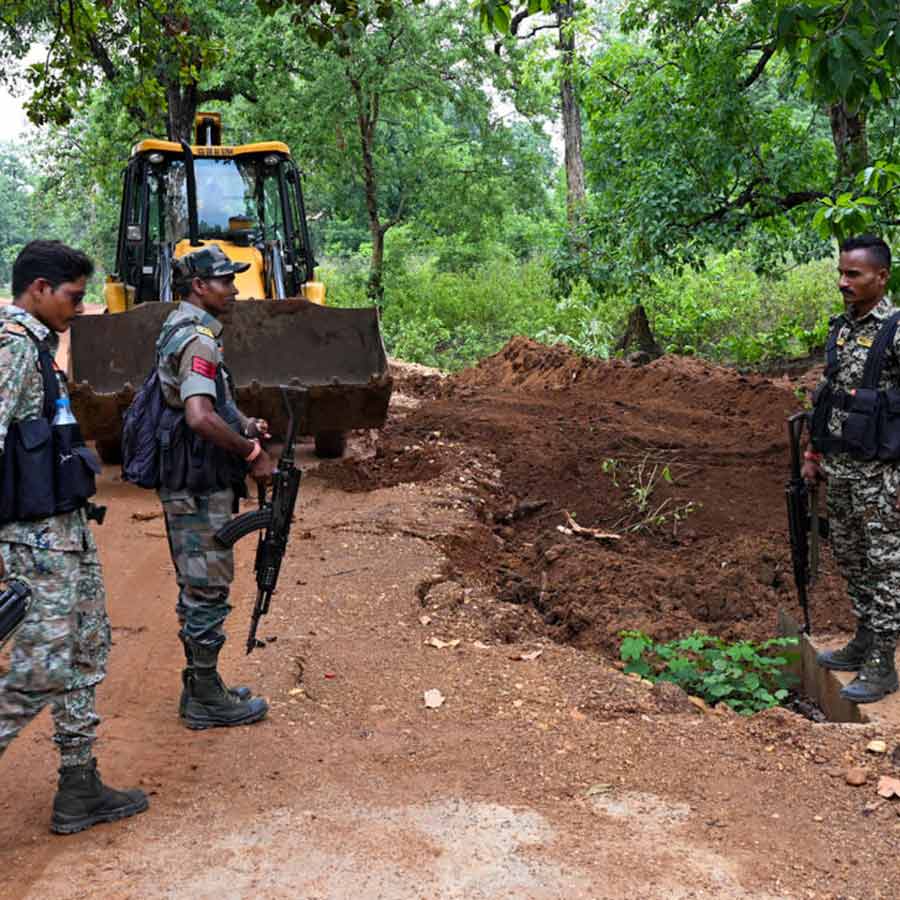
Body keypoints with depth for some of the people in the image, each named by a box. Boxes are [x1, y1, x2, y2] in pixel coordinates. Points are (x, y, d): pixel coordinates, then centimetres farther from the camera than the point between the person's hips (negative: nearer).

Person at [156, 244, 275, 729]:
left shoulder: (179, 328, 15)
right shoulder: (197, 338, -18)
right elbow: (200, 418, -32)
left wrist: (247, 424, 10)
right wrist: (252, 452, -20)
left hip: (190, 484, 10)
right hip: (199, 488, -10)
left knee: (197, 590, 17)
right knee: (208, 592, -1)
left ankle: (200, 686, 28)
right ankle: (205, 700, 10)